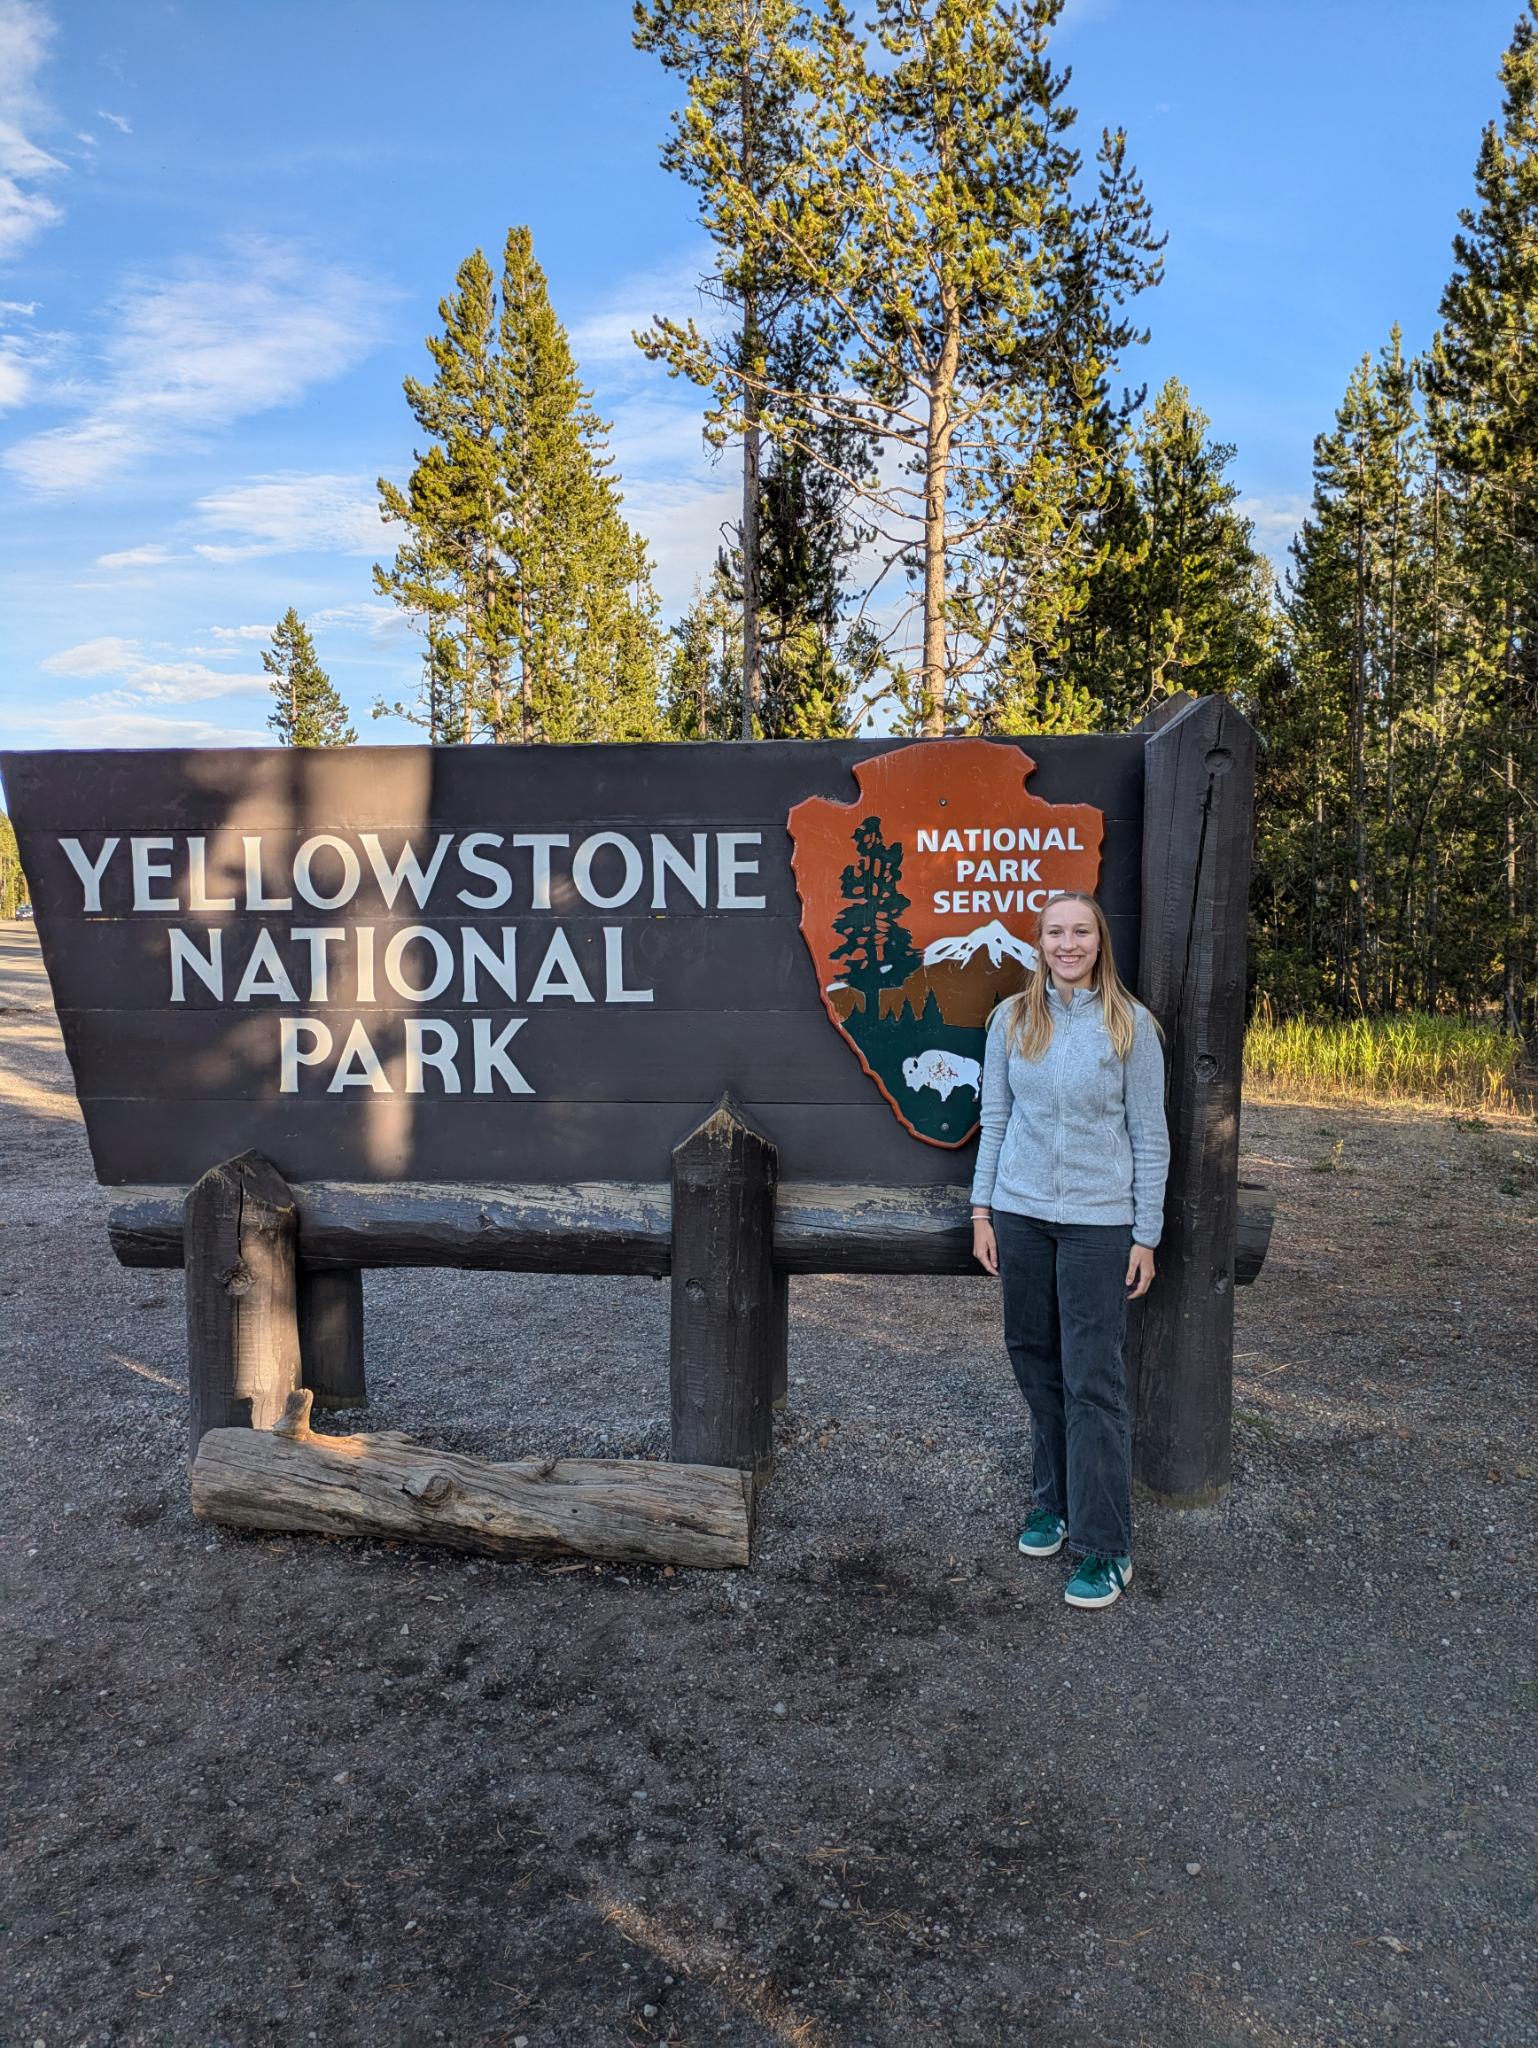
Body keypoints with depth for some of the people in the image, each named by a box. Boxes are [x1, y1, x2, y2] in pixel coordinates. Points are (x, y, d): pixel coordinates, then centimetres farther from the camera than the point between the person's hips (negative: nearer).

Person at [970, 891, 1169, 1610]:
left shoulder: (1129, 1024, -3)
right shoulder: (1012, 1018, 5)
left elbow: (1150, 1136, -1)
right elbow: (995, 1119, 9)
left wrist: (1146, 1235, -3)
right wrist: (983, 1210, 5)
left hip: (1099, 1220, -3)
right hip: (1021, 1213, 3)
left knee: (1093, 1382, -3)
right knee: (1036, 1363, 11)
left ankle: (1104, 1545, 6)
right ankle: (1053, 1501, 29)